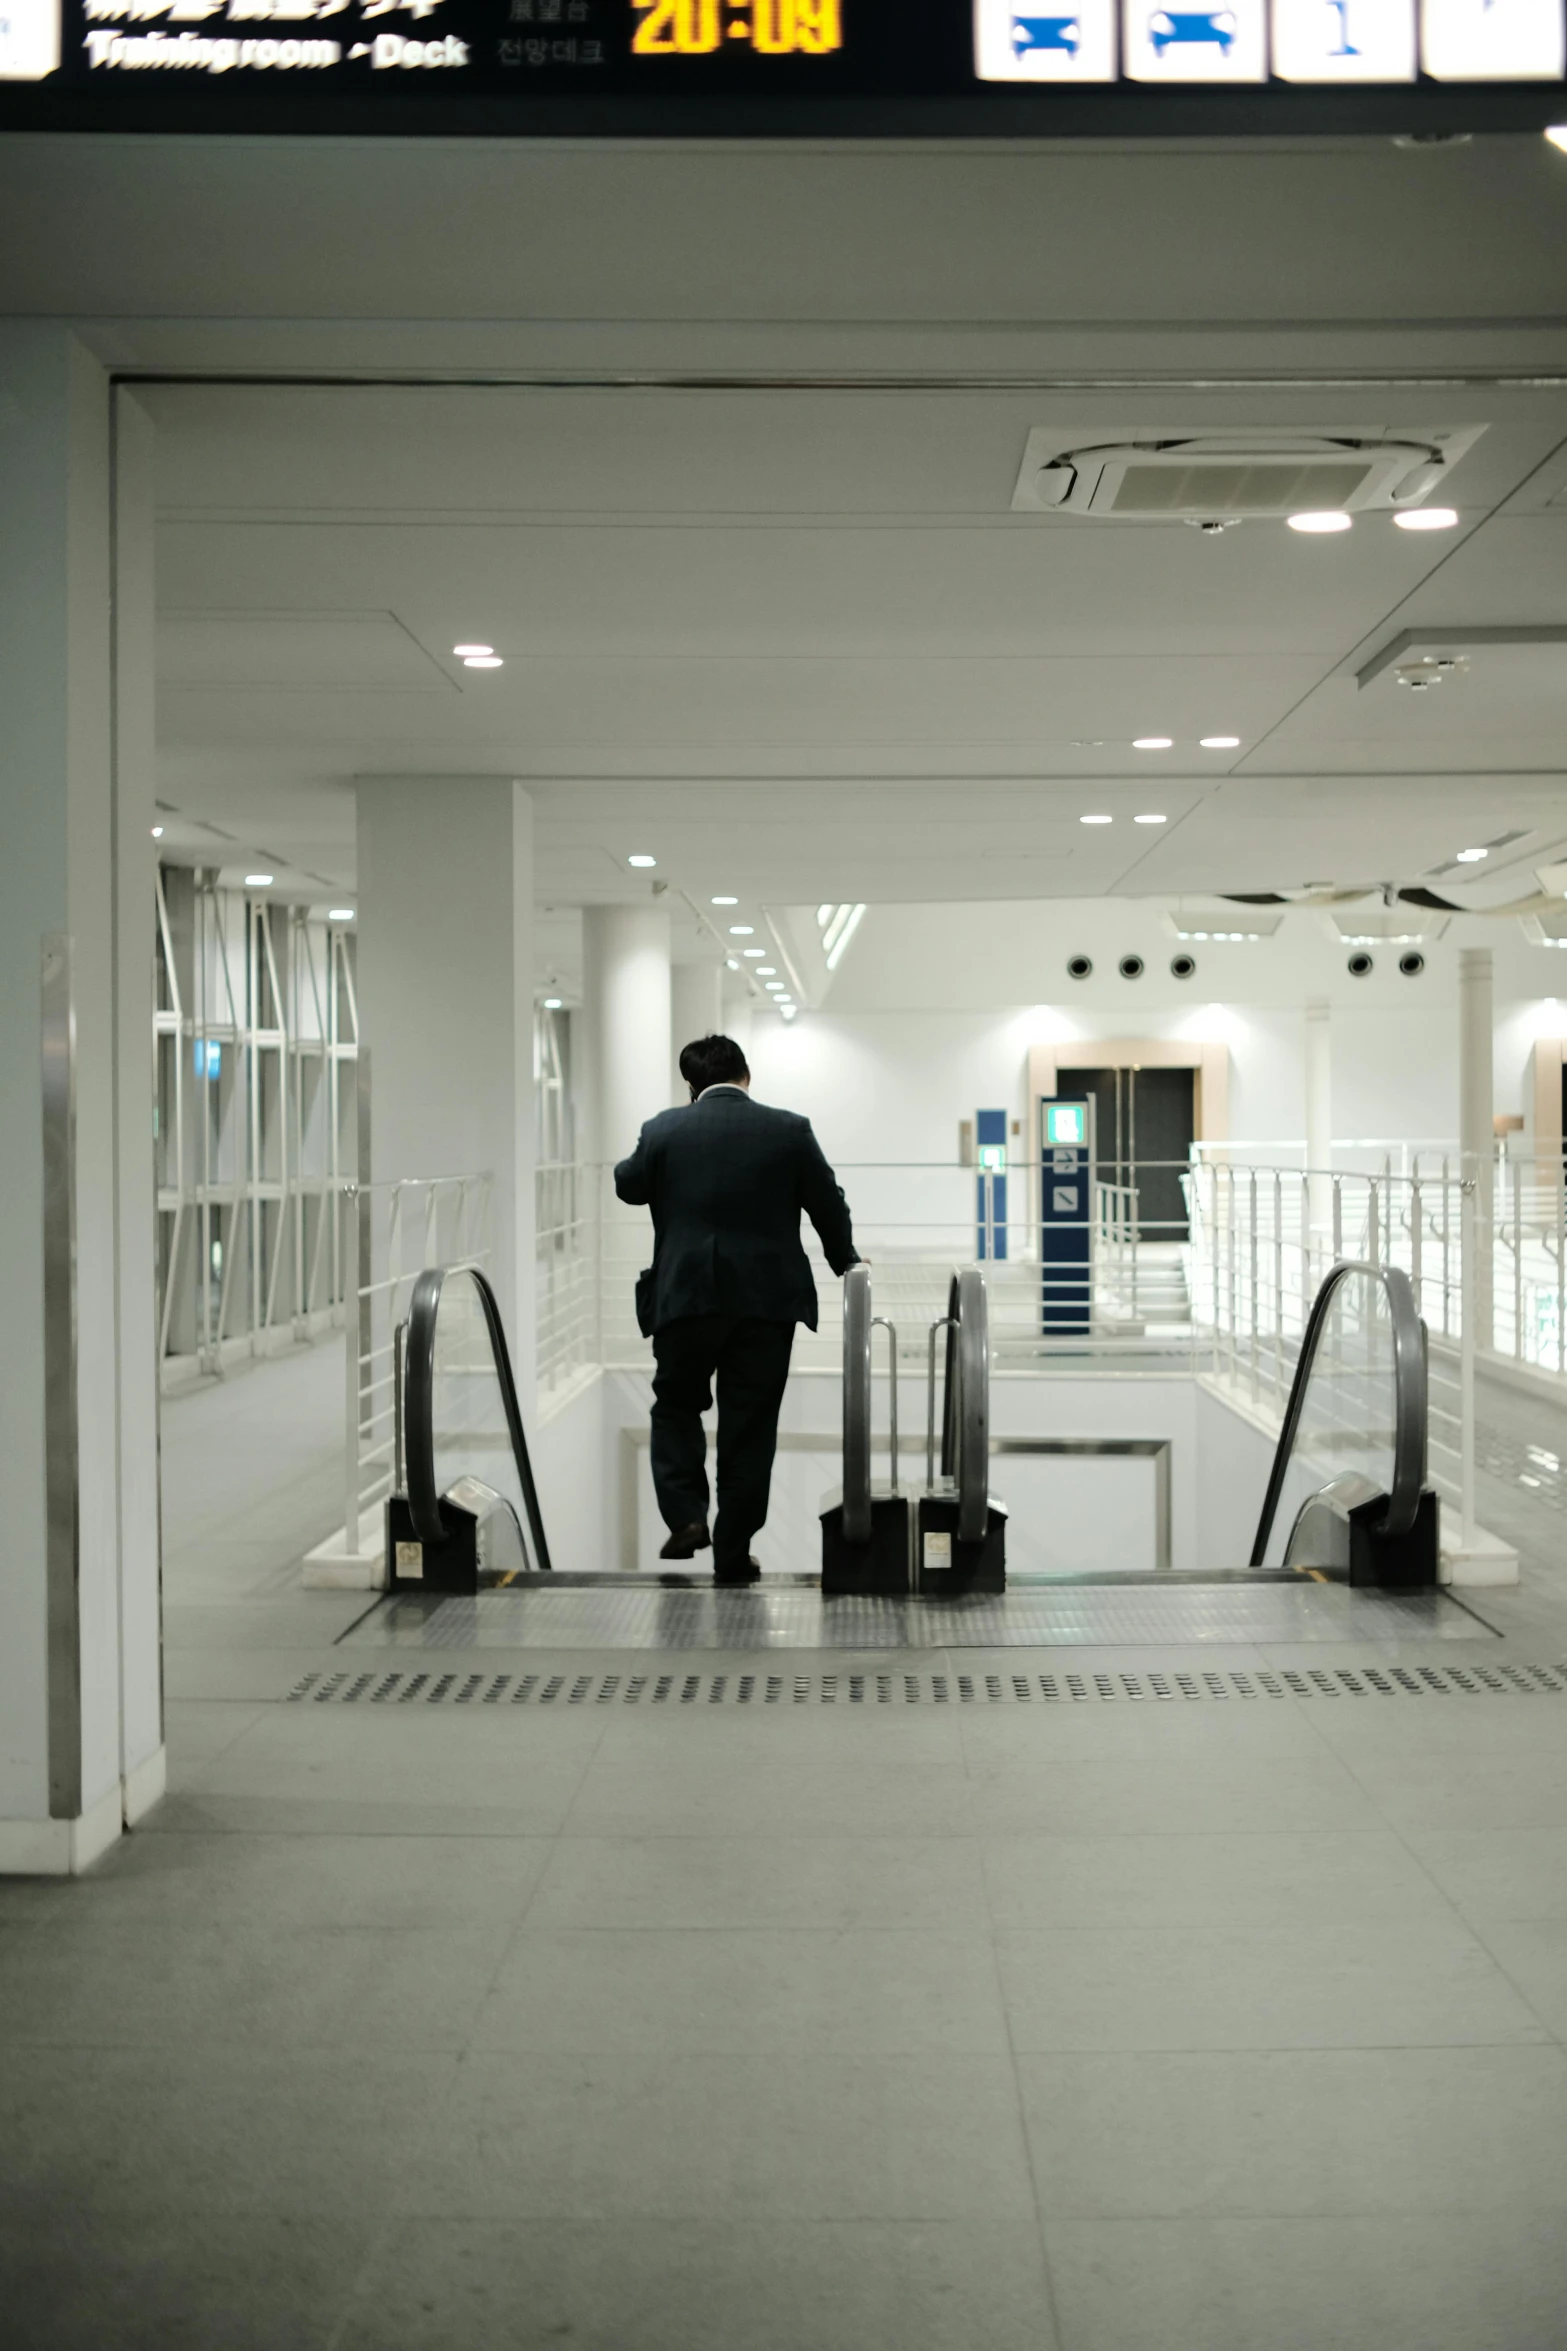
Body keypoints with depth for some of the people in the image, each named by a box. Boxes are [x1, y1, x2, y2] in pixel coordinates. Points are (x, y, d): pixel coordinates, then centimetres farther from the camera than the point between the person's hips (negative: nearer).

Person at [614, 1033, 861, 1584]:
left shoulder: (662, 1130, -2)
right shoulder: (790, 1130, 0)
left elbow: (628, 1187, 14)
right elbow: (829, 1205, 9)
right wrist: (846, 1262, 27)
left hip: (685, 1296, 0)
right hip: (766, 1299, 0)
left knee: (676, 1405, 18)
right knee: (749, 1425, 7)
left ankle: (685, 1516, 0)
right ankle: (732, 1553, 10)